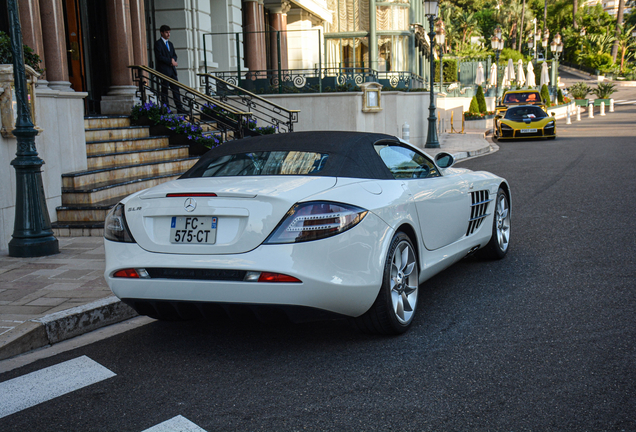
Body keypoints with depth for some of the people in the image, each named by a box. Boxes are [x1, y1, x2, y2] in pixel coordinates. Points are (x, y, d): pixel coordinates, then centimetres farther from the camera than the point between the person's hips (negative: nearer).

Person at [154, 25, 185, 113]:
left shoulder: (170, 44, 21)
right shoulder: (158, 43, -4)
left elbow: (174, 55, 19)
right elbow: (159, 57, -13)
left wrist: (173, 59, -4)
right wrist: (170, 61, -13)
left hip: (172, 70, 7)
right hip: (163, 70, -7)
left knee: (176, 89, 3)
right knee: (164, 90, -3)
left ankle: (179, 108, 4)